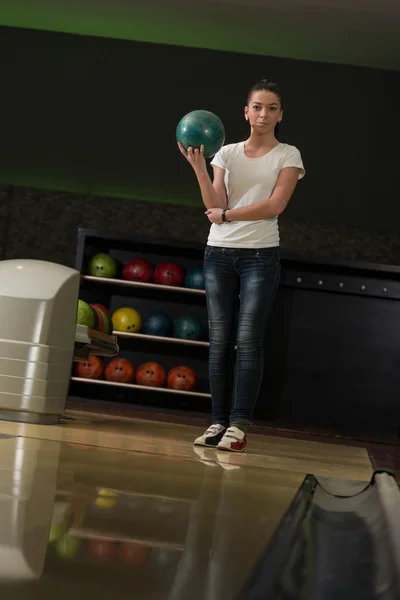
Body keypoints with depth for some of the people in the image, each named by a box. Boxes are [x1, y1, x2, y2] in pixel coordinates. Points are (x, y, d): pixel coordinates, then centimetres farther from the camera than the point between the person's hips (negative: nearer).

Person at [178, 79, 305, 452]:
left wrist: (226, 215, -5)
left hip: (260, 255, -3)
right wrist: (198, 168, -12)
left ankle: (238, 426, -9)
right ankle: (218, 422, 4)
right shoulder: (227, 153, 10)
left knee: (248, 341, -9)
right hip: (219, 253, 3)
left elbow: (275, 205, -9)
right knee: (220, 341, 1)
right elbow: (215, 205, -1)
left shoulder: (288, 155, 4)